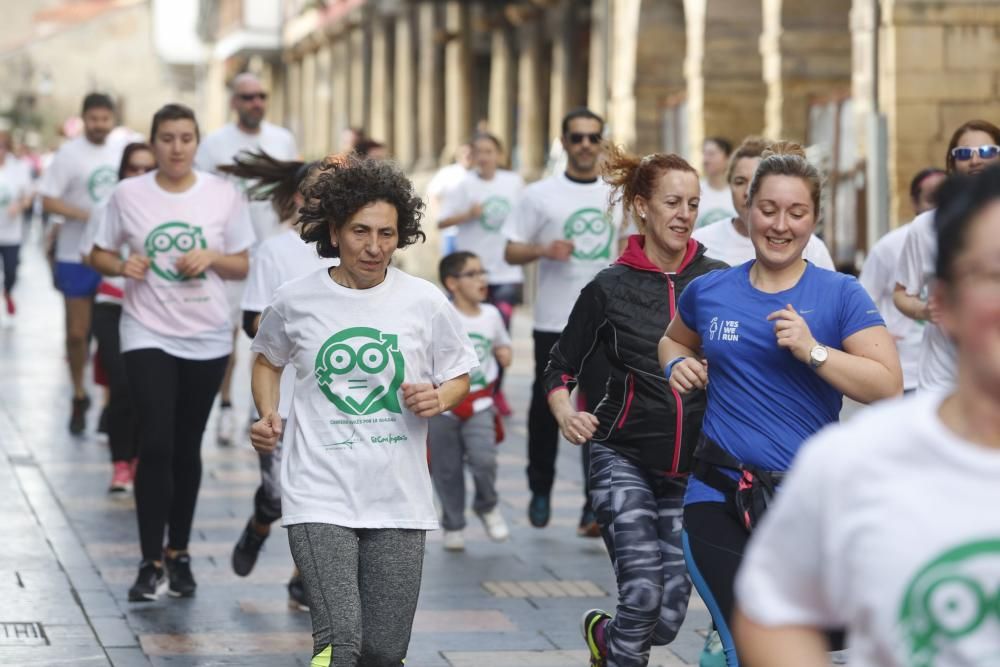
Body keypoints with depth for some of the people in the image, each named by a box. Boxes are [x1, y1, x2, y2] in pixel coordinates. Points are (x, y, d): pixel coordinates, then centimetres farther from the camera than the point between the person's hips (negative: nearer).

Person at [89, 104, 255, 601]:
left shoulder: (224, 196, -1)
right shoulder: (128, 195, -3)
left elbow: (242, 267, 5)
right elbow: (99, 255, 6)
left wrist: (212, 257, -15)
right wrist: (122, 266, -15)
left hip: (207, 338, 2)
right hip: (148, 335, -2)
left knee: (187, 449, 10)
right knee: (156, 447, -12)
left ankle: (179, 555, 21)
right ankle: (151, 563, -7)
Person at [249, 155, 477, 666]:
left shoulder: (425, 302, 0)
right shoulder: (294, 301, 0)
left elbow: (459, 376, 13)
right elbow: (268, 359, 21)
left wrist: (438, 398, -9)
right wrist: (267, 415, 3)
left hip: (399, 502, 2)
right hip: (321, 495, -2)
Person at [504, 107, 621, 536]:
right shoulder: (540, 195, -1)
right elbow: (511, 252, 0)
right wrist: (544, 250, -19)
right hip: (553, 323, -1)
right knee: (546, 411, 11)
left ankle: (596, 508, -7)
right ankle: (540, 492, 29)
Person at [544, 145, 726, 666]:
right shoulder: (609, 289, -3)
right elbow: (561, 367, 6)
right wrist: (565, 413, -13)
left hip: (692, 466, 2)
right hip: (626, 459, -2)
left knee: (669, 615, 3)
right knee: (643, 591, -19)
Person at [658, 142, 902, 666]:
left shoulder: (840, 295, -2)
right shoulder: (709, 292, 6)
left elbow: (889, 386, -11)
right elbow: (674, 340, 28)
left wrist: (813, 351, -20)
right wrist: (679, 365, 6)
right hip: (719, 497, 0)